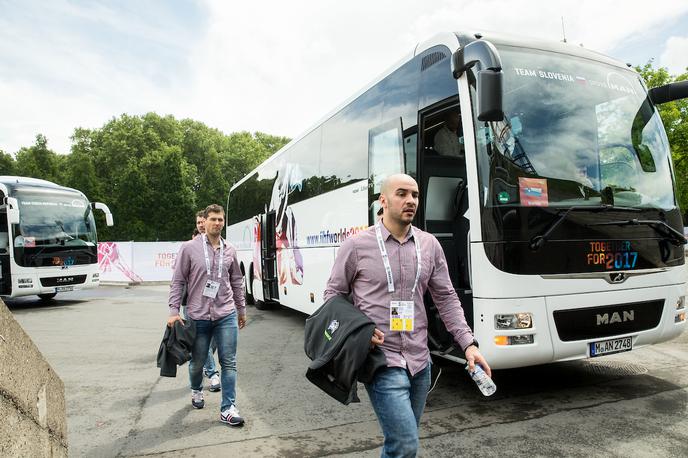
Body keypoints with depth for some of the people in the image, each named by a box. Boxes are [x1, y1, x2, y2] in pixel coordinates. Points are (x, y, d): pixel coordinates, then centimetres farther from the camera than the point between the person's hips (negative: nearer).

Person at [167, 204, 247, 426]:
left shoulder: (230, 250, 5)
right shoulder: (189, 248, -4)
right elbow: (178, 281, -2)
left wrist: (241, 310, 18)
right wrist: (174, 311, -7)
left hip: (226, 316, 2)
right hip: (197, 316, -1)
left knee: (229, 363, -1)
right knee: (197, 362, 14)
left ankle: (228, 409, 7)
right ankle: (196, 390, 44)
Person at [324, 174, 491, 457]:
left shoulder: (430, 245, 5)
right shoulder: (356, 245, -7)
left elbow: (446, 299, 8)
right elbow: (333, 296, 1)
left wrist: (468, 344, -1)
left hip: (419, 361, 5)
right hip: (381, 361, -4)